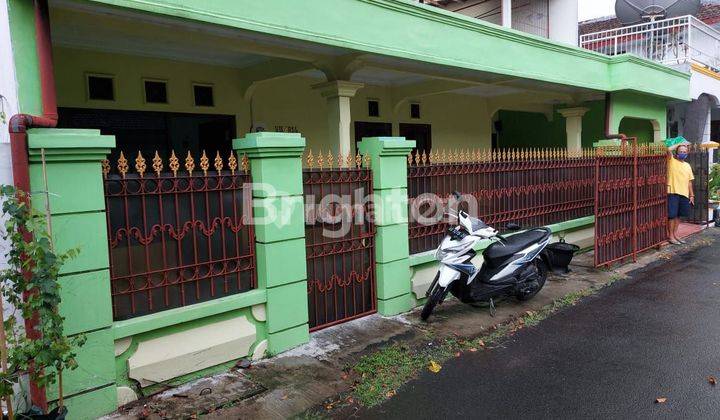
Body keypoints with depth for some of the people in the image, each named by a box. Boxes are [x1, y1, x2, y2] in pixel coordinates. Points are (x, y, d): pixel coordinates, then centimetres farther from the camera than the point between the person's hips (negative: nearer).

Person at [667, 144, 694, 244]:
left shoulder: (687, 166, 15)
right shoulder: (671, 161, 0)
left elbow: (689, 181, 16)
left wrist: (691, 195, 13)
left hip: (684, 194, 6)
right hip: (673, 193, -6)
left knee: (678, 215, 12)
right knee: (672, 215, -4)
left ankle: (675, 234, 21)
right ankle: (670, 236, 5)